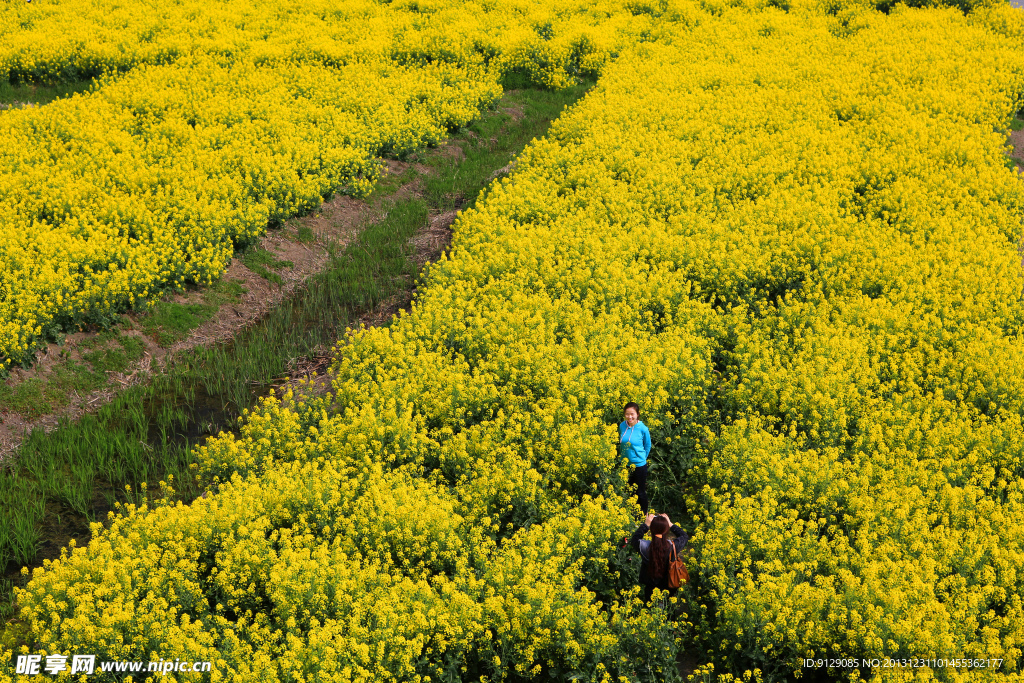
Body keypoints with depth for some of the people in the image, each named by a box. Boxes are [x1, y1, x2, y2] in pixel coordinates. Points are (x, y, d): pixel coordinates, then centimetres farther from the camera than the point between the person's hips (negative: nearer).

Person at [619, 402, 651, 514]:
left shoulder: (643, 429, -18)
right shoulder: (622, 426, -7)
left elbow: (647, 446, -1)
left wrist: (641, 458, 2)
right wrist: (624, 456, 11)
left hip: (639, 465, -4)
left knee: (640, 492, 11)